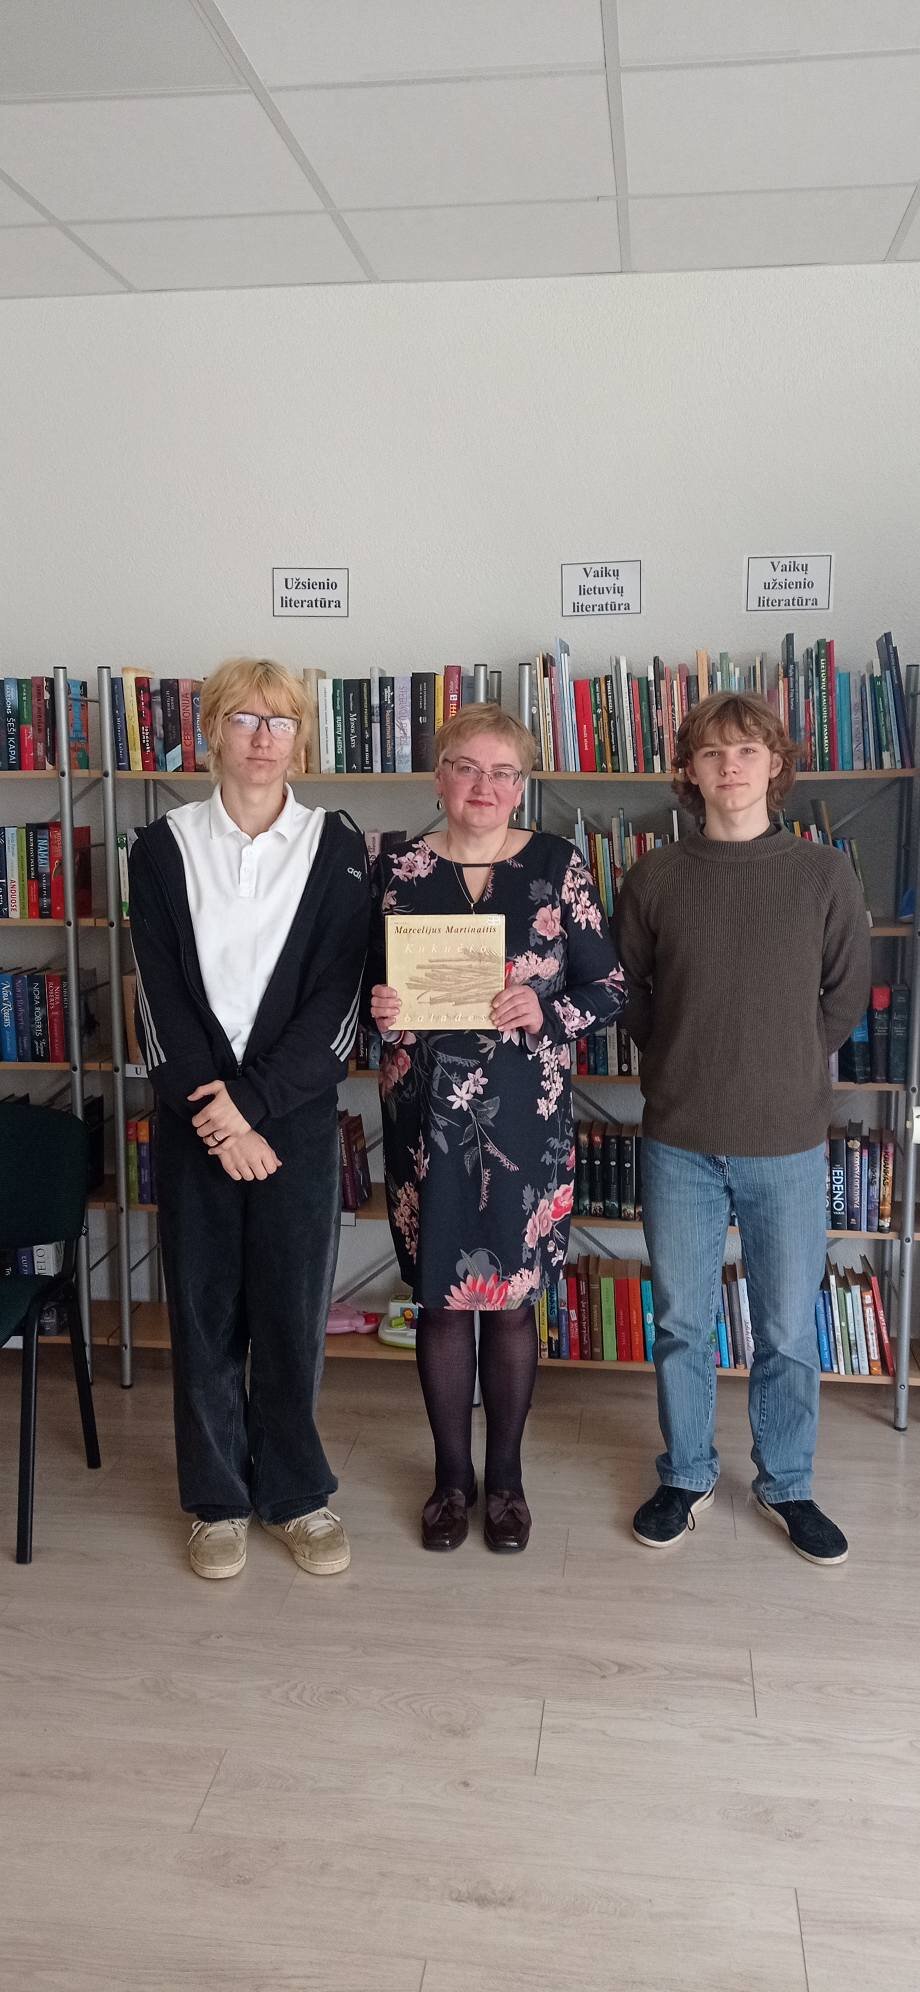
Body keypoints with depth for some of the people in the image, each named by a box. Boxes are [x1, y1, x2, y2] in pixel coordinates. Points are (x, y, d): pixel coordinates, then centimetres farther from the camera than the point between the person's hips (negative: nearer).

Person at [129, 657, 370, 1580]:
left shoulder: (334, 846, 0)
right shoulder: (164, 846, 2)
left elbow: (336, 997, -6)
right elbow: (160, 997, -3)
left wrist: (254, 1104, -13)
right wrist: (214, 1114, -12)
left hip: (296, 1115, 0)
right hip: (193, 1117, 1)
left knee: (293, 1310, 7)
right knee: (203, 1311, 9)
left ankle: (296, 1493, 26)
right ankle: (218, 1500, 26)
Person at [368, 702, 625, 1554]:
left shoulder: (559, 864, -2)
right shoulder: (398, 869, 2)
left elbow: (609, 989, 0)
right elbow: (368, 989, 9)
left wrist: (545, 1012, -19)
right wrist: (380, 1010, -13)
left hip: (527, 1118, -1)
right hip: (427, 1117, 1)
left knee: (511, 1298, 9)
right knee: (442, 1298, 10)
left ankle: (506, 1474, 30)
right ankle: (452, 1472, 30)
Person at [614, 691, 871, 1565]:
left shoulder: (823, 873, -3)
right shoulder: (653, 879, -2)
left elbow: (845, 997, 6)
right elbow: (627, 995, 8)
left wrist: (785, 1069, 6)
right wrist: (686, 1067, 4)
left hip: (787, 1142, 0)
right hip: (679, 1141, 1)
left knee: (788, 1331, 11)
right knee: (680, 1325, 12)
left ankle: (785, 1485, 32)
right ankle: (685, 1477, 32)